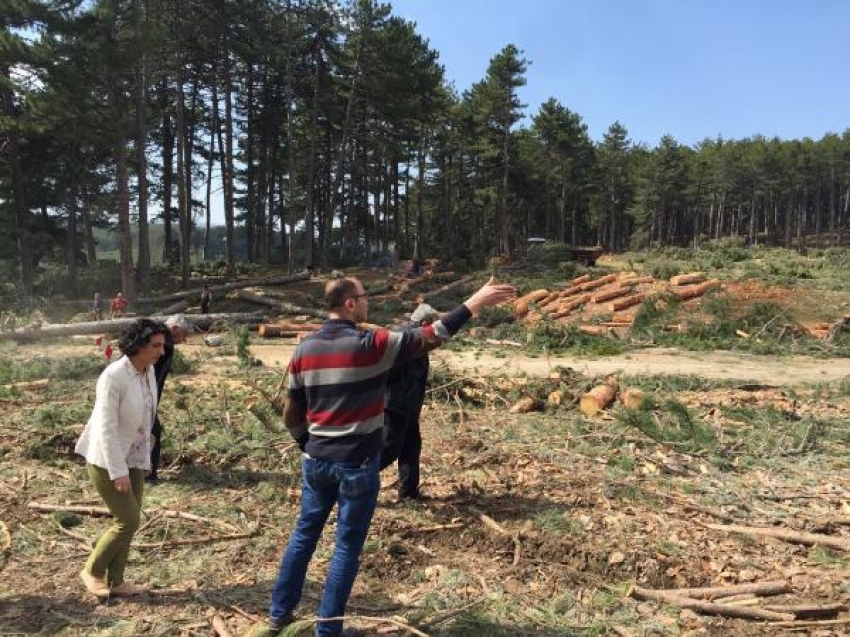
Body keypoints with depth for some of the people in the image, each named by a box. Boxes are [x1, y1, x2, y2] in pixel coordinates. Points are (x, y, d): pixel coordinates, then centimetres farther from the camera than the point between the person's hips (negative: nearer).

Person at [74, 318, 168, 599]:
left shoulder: (149, 371, -2)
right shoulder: (114, 376, -25)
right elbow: (106, 428, -23)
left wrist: (145, 457, 12)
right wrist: (118, 471, -21)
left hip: (133, 458, 7)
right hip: (107, 460, -7)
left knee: (129, 521, 11)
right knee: (129, 521, -3)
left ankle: (115, 581, 25)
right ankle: (92, 570, 20)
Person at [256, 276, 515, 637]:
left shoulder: (304, 350, 1)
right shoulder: (371, 345, -16)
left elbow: (292, 415, 6)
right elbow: (430, 337, -17)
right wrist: (476, 303, -12)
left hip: (316, 461, 6)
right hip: (357, 464, -5)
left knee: (304, 533, 21)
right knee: (347, 547, 9)